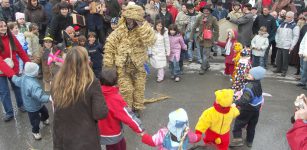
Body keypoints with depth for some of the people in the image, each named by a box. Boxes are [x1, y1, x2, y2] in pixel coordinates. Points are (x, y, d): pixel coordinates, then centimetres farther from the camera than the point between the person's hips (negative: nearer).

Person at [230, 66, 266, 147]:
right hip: (256, 107, 9)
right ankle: (249, 141, 32)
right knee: (252, 125, 20)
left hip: (248, 108, -8)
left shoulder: (250, 86, -31)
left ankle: (238, 139, 1)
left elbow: (245, 99, -43)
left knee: (238, 122, 5)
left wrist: (236, 103, -53)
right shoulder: (258, 83, -3)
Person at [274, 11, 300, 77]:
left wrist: (292, 46, -12)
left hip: (287, 46, -5)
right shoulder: (282, 24, 14)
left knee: (285, 59, 0)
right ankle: (279, 69, 25)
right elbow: (277, 33, 20)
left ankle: (284, 71, 11)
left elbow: (296, 37, -7)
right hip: (279, 45, 5)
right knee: (279, 58, 11)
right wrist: (277, 41, 9)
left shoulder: (295, 26, -4)